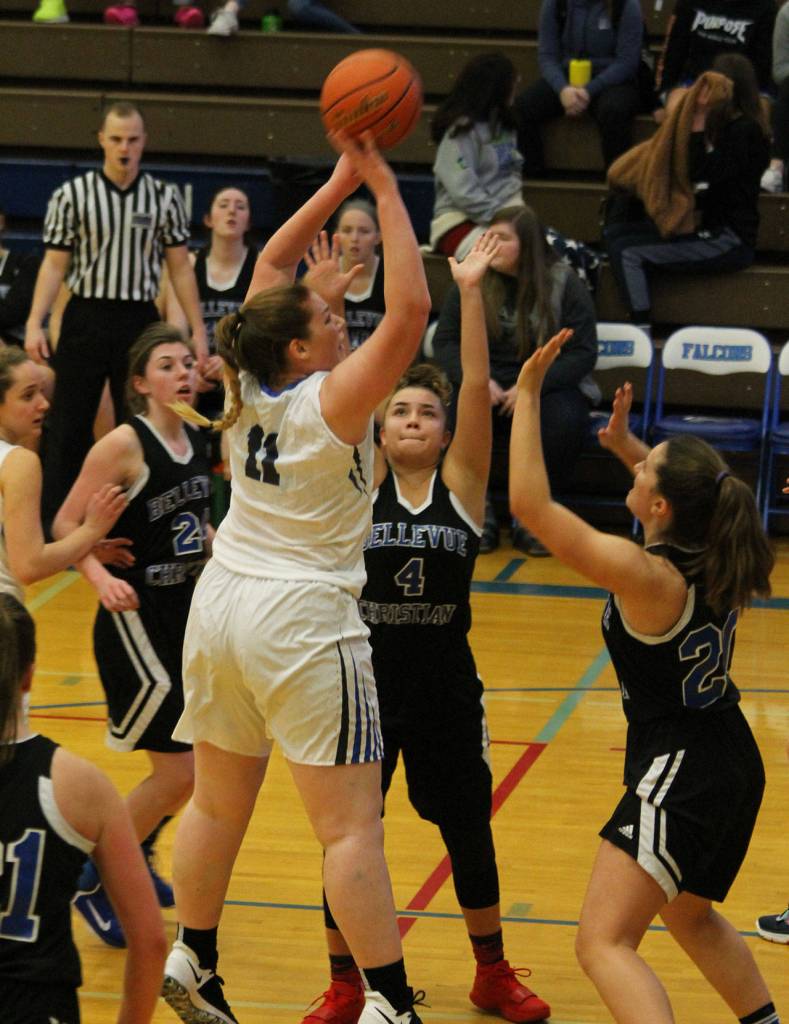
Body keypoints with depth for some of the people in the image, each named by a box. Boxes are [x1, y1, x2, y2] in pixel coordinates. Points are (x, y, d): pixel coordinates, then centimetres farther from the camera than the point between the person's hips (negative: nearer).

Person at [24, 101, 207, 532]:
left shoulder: (164, 198, 4)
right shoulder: (72, 195, 0)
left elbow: (180, 268, 7)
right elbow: (54, 263, 0)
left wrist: (197, 329, 1)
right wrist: (34, 323, -10)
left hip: (141, 321, 1)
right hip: (86, 319, -1)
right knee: (68, 427, 0)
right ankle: (52, 524, 5)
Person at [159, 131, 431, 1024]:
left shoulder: (248, 388, 3)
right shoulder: (331, 400, -15)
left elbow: (272, 262, 15)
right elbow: (409, 309, -23)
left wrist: (342, 181, 10)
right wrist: (382, 189, -17)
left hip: (219, 605, 7)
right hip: (301, 622, -7)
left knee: (217, 803, 18)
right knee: (351, 824, -6)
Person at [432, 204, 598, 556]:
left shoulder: (565, 286, 0)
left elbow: (582, 354, -4)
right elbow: (444, 342, 4)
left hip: (545, 386, -1)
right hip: (486, 386, 1)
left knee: (564, 420, -35)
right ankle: (480, 509, -16)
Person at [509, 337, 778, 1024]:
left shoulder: (646, 576, -22)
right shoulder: (716, 557, -1)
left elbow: (531, 504, -22)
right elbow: (691, 497, 27)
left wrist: (528, 393, -17)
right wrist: (626, 446, 22)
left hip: (678, 773, -9)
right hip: (735, 766, 9)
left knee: (604, 942, -15)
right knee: (690, 915, 33)